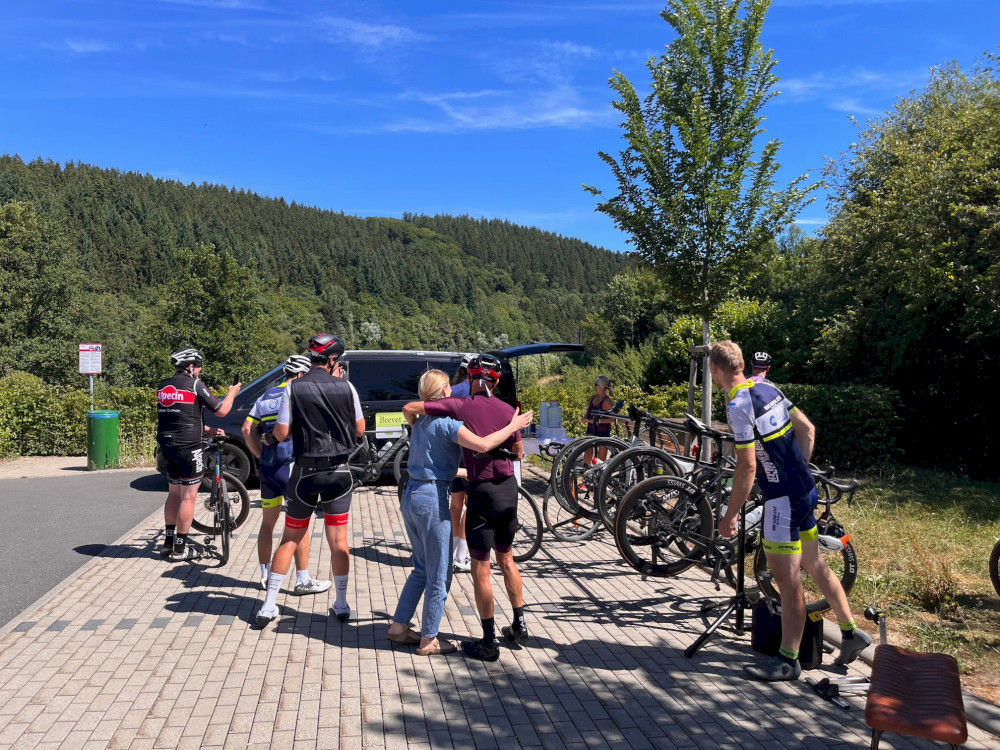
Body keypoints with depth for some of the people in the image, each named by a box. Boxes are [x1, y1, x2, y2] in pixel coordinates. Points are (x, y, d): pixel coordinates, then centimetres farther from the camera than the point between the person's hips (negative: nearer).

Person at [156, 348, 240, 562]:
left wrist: (208, 430, 22)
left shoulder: (163, 387, 12)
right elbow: (221, 410, -8)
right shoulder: (194, 384, -10)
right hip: (188, 447, -7)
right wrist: (232, 393, 11)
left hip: (167, 445, 8)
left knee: (174, 492, 19)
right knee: (189, 496, 0)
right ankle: (180, 548, 4)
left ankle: (169, 542, 25)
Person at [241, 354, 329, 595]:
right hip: (290, 466, -7)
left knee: (267, 523, 16)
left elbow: (247, 429, 10)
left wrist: (261, 456, 11)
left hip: (267, 467, 7)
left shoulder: (266, 396, 14)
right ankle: (303, 581, 4)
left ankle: (265, 576, 25)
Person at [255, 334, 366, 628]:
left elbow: (282, 434, -9)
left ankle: (268, 606, 14)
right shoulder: (345, 387, -4)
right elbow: (360, 430, 5)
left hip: (306, 471, 0)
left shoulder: (294, 388, -8)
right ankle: (341, 605, 17)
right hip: (339, 472, 1)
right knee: (338, 540, 9)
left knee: (290, 539, 11)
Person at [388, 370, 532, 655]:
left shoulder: (421, 420, 11)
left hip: (410, 496, 9)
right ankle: (428, 640, 13)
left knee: (422, 568, 21)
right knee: (439, 575, 4)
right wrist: (513, 426, -15)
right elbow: (483, 444, -26)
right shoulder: (446, 422, -15)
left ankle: (398, 627, 26)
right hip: (432, 499, -9)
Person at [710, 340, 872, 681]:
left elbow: (747, 466, -21)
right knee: (815, 564, 21)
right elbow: (808, 429, 13)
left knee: (787, 579, -1)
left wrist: (730, 514, -12)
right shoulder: (766, 387, 7)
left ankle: (788, 660, 10)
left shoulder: (738, 405, -20)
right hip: (804, 489, 10)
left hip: (783, 498, -9)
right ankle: (851, 632, 33)